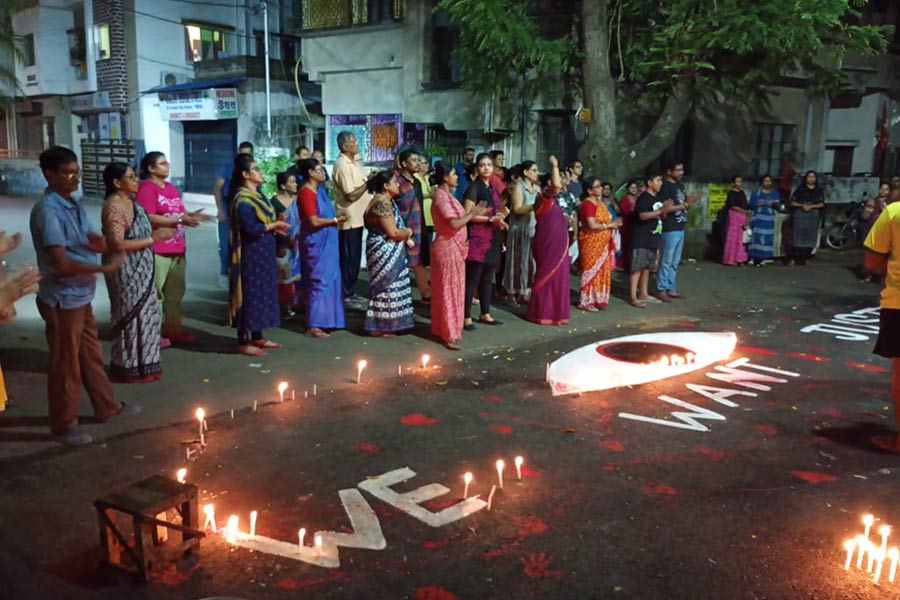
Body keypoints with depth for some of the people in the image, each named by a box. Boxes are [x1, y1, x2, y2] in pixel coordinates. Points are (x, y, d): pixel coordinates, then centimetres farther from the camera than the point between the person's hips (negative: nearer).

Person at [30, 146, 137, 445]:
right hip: (62, 298, -9)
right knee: (66, 363, 4)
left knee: (91, 355, 20)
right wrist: (105, 268, -21)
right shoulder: (47, 210, -21)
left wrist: (110, 243, -11)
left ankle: (107, 407, 34)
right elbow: (62, 264, -25)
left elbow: (95, 241, 10)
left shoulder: (74, 205, 8)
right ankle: (64, 424, 18)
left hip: (81, 295, 9)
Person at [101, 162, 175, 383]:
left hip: (140, 269, 10)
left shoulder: (130, 201, 10)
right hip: (125, 271, -10)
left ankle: (140, 362, 27)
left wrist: (156, 232, 9)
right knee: (130, 317, 0)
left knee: (143, 314, 15)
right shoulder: (113, 207, -19)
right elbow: (117, 244, -25)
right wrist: (152, 239, -21)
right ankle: (128, 367, 11)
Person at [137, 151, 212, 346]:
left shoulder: (171, 187, 18)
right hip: (156, 250, -9)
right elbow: (149, 218, -19)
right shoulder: (146, 188, -10)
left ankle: (174, 329, 25)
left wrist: (191, 215, 1)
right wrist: (180, 219, -23)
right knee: (154, 292, -4)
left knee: (176, 292, 15)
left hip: (177, 248, 9)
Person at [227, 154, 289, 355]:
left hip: (263, 253, 10)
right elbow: (251, 229, -24)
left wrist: (275, 226, -1)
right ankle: (243, 342, 3)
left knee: (262, 292, 14)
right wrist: (274, 225, -13)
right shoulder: (243, 199, -17)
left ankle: (257, 337, 24)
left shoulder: (256, 195, 13)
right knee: (250, 294, -4)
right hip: (251, 254, -10)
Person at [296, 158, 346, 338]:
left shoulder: (319, 190, 13)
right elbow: (314, 221, -20)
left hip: (326, 243, 9)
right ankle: (313, 326, 1)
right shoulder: (306, 193, -15)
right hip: (315, 243, -9)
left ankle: (324, 319, 23)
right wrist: (336, 220, -11)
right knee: (318, 281, -6)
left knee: (328, 279, 13)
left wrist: (336, 217, 7)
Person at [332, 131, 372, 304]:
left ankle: (350, 292, 23)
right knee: (348, 258, -2)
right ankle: (346, 294, 7)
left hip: (356, 217, 9)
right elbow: (351, 195, -21)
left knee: (354, 257, 14)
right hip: (348, 219, -9)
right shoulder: (343, 165, -17)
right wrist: (369, 182, -17)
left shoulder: (353, 162, 12)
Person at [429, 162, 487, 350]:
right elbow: (454, 223, -24)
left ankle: (444, 328, 24)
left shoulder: (446, 195, 14)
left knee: (451, 289, 15)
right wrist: (473, 213, -15)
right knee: (449, 290, -6)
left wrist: (473, 213, 6)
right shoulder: (441, 196, -17)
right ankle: (449, 334, -1)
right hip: (448, 248, -10)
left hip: (453, 247, 10)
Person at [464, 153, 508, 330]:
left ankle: (486, 314, 23)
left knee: (487, 279, 13)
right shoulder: (473, 187, -7)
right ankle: (466, 317, -2)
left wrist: (500, 217, 5)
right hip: (477, 239, -8)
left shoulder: (493, 189, 17)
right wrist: (491, 219, -17)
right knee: (472, 279, -6)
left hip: (492, 239, 8)